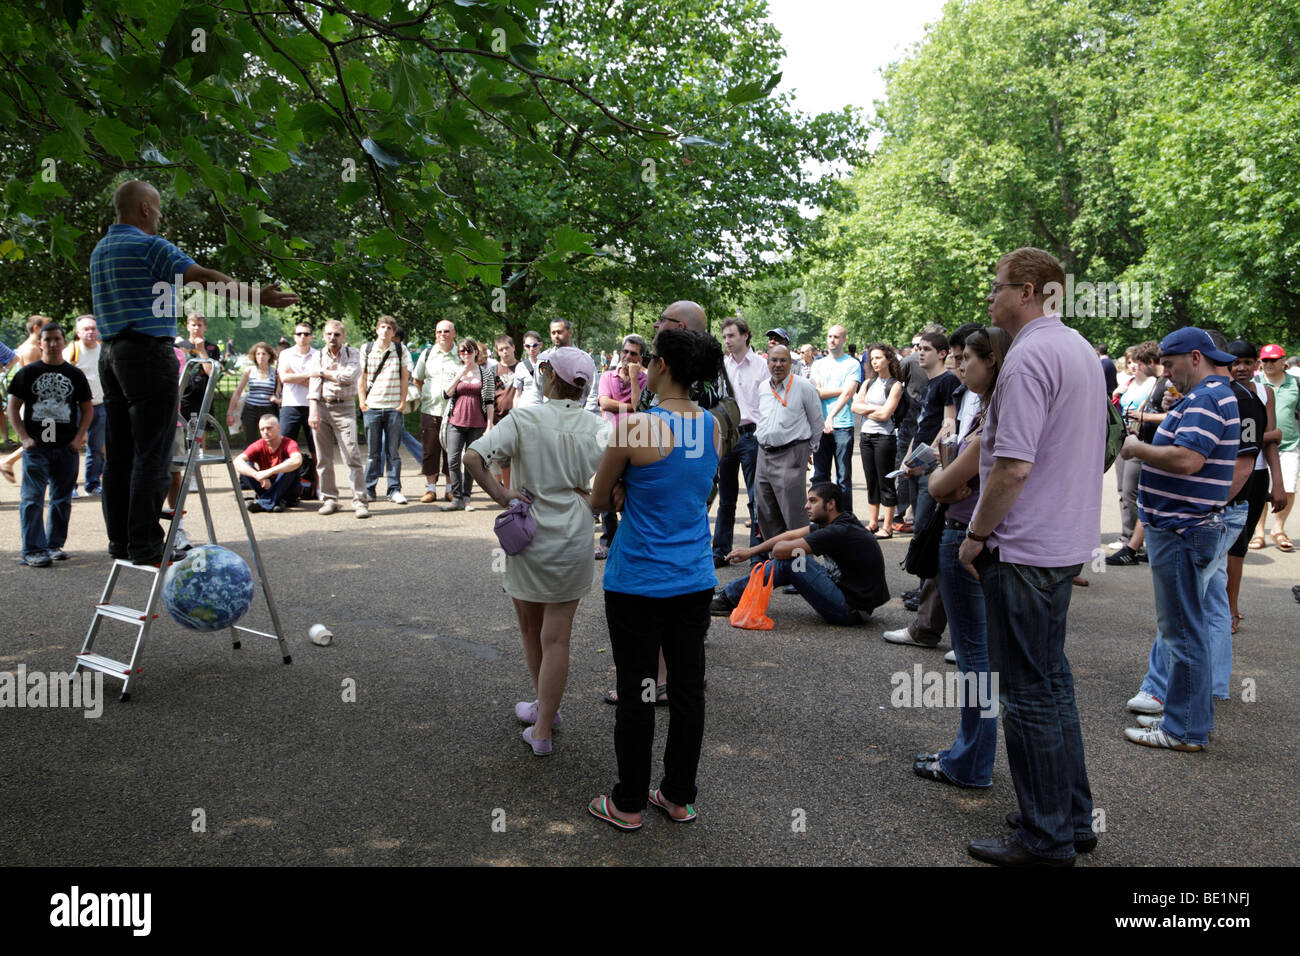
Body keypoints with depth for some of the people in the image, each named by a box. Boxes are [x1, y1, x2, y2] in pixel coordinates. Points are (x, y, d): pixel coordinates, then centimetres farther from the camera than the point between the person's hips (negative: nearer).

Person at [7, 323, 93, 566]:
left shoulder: (74, 374, 9)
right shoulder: (27, 372, 3)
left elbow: (88, 409, 13)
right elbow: (13, 407, 4)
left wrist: (79, 437, 1)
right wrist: (24, 437, -7)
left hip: (67, 447, 3)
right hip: (36, 446, -2)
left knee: (62, 499, 9)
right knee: (33, 498, -7)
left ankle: (55, 544, 20)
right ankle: (32, 550, -5)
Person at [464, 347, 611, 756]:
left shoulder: (523, 419, -12)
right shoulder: (597, 426, -4)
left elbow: (473, 456, -22)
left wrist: (499, 493, -11)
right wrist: (592, 500, 0)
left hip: (529, 538, -1)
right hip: (574, 544, 1)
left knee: (532, 631, 21)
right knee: (556, 639, 8)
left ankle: (546, 709, 39)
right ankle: (542, 728, 13)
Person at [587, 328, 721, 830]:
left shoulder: (635, 427, -18)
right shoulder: (714, 427, 0)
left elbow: (597, 501, -5)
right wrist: (631, 491, 2)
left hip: (639, 584, -5)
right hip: (695, 580, 6)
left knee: (636, 694, 6)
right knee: (688, 690, 13)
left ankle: (628, 804, 20)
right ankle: (679, 797, 28)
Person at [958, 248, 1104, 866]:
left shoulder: (1029, 357, -18)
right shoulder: (1081, 350, 13)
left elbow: (1013, 466, -25)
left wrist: (976, 534, -12)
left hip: (1024, 549, -10)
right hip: (1067, 542, 10)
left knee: (1028, 693, 1)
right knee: (1052, 681, 19)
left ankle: (1045, 839, 12)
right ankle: (1074, 819, 29)